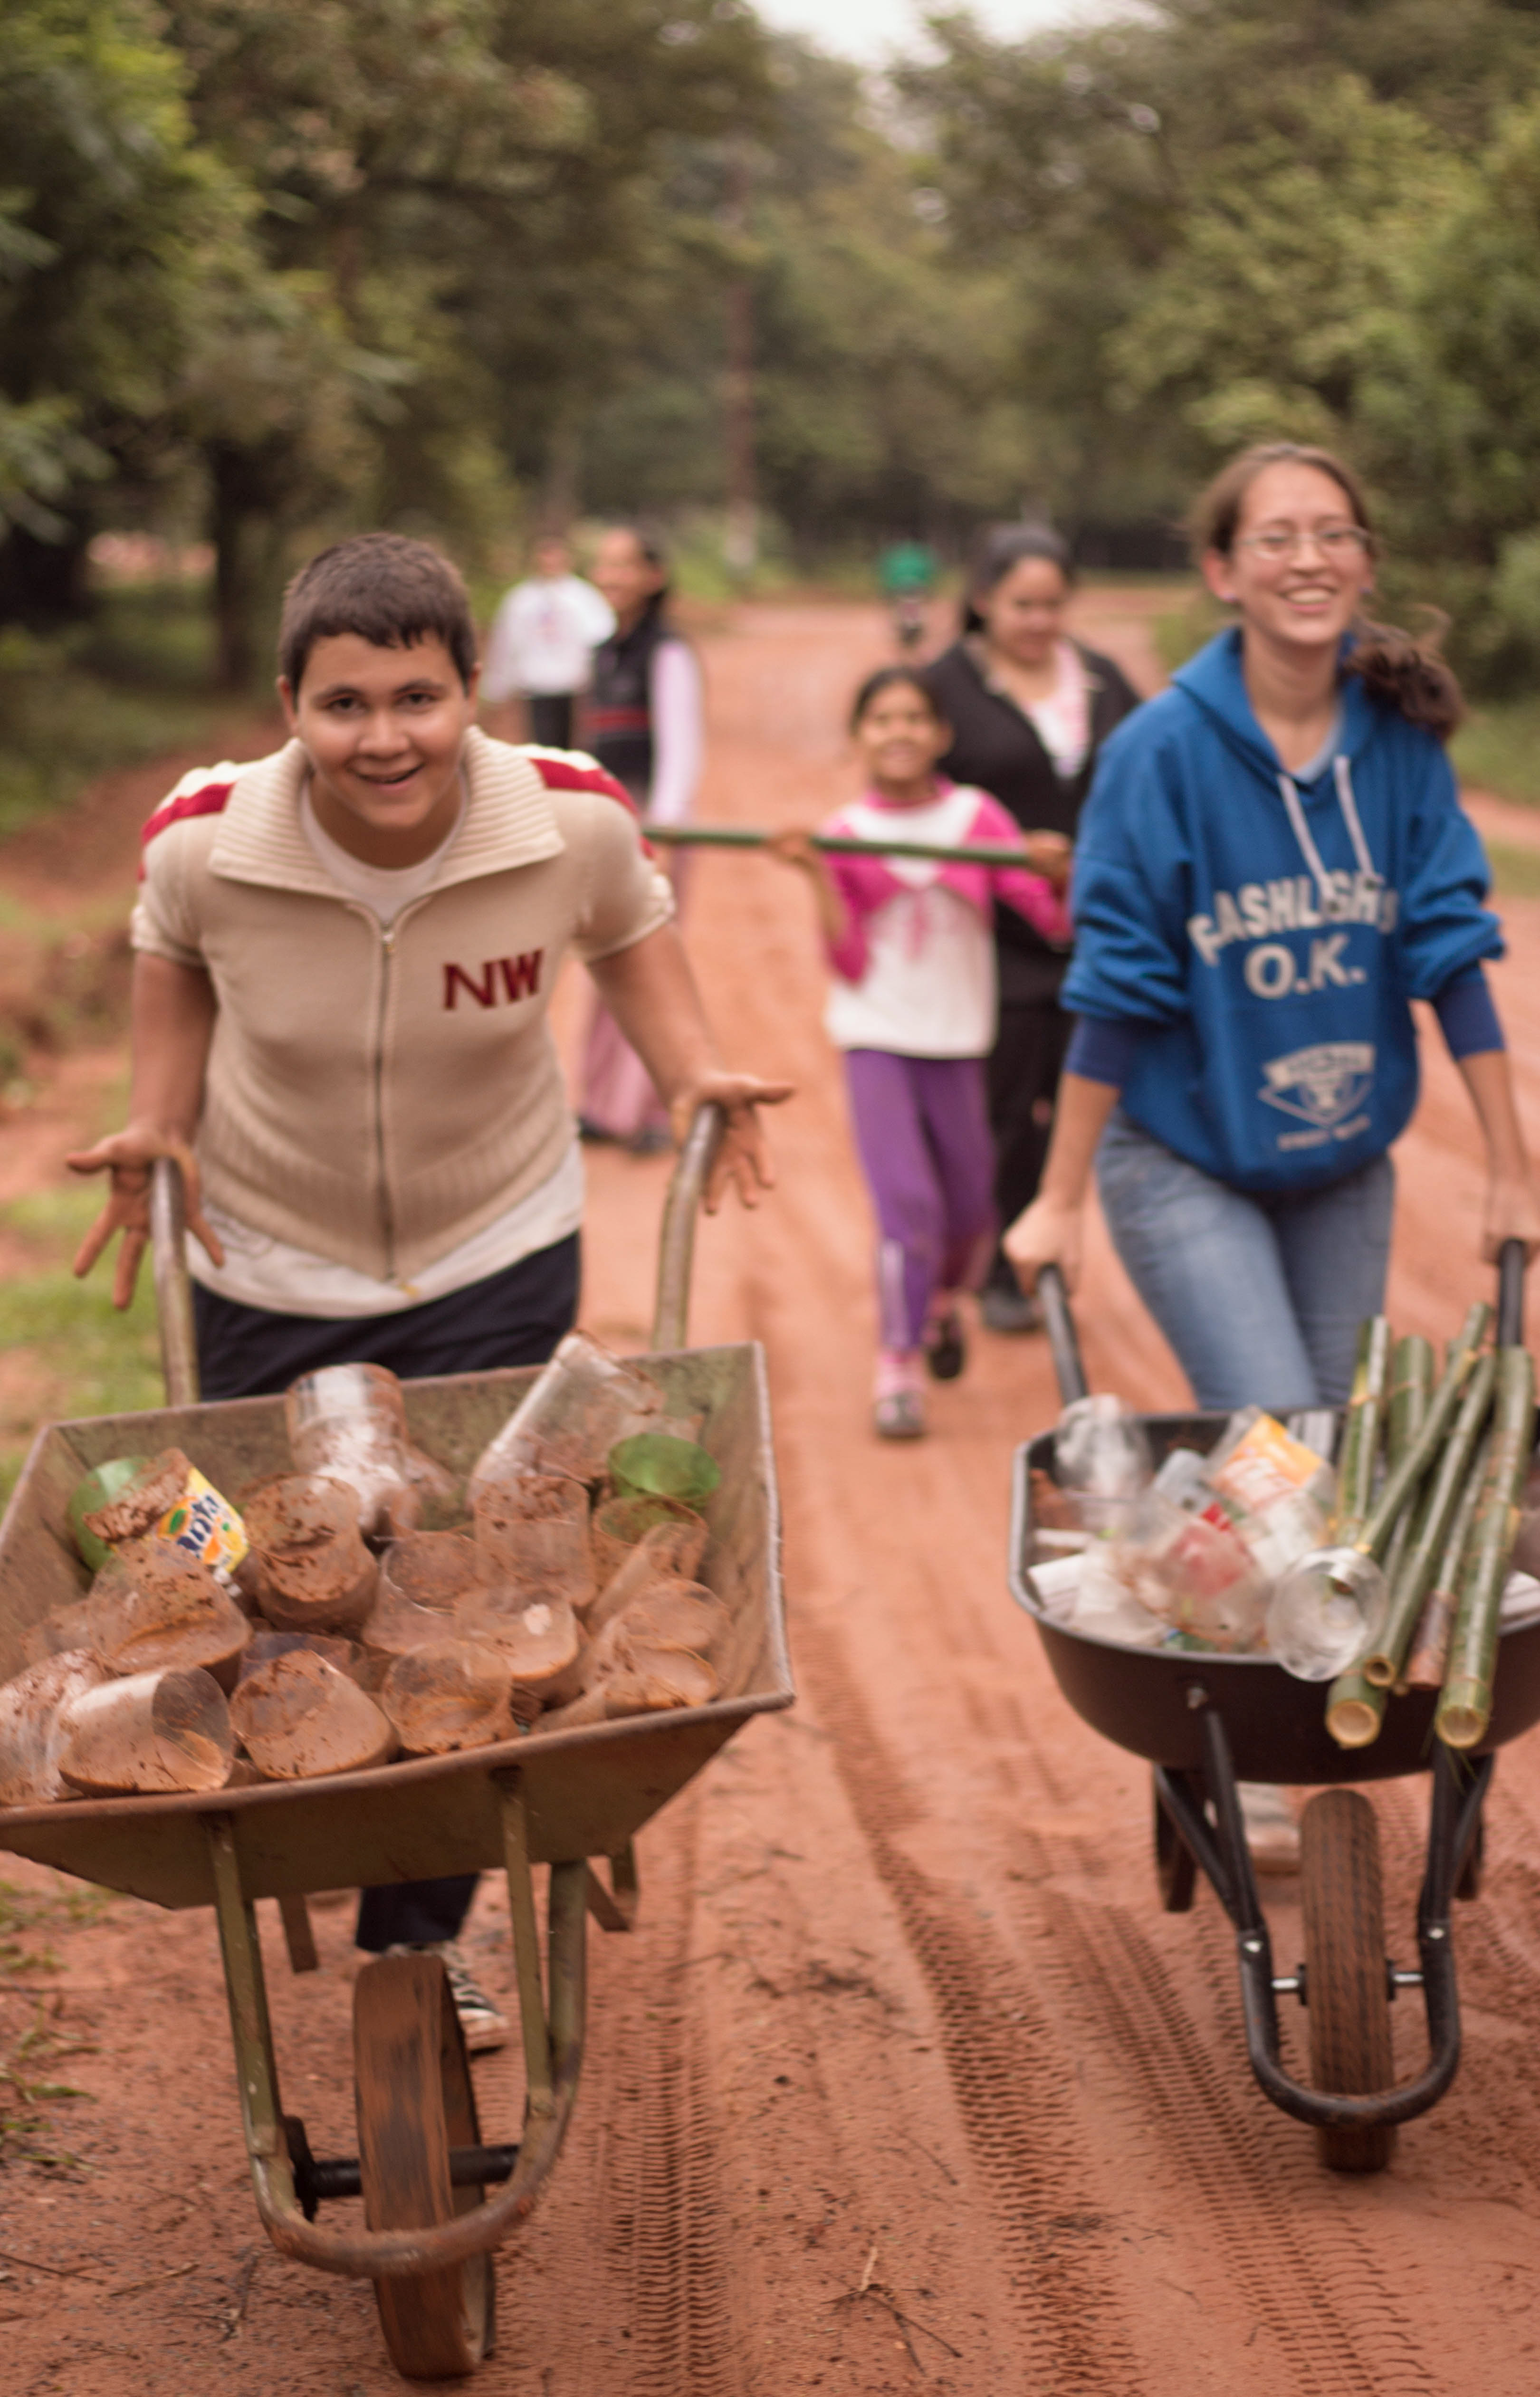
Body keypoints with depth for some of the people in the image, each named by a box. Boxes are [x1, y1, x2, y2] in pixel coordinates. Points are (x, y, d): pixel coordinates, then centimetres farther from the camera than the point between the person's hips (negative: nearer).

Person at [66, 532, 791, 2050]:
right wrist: (156, 1125, -9)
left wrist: (693, 1075, -12)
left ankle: (423, 1937, 23)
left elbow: (630, 934, 2)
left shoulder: (573, 822, -22)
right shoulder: (203, 840, -23)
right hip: (267, 1265, 0)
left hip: (498, 1257, 0)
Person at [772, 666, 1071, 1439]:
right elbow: (851, 964, -8)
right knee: (906, 1203, -14)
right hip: (878, 1040, -2)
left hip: (956, 1041, 2)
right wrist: (818, 877, -16)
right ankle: (898, 1367, -1)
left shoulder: (977, 818, -2)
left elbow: (1057, 922, -7)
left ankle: (944, 1301, 44)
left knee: (969, 1209, 11)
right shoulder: (845, 836, -2)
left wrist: (1057, 875, -26)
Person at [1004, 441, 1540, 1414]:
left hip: (1348, 1167, 5)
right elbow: (1116, 991, -14)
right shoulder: (1164, 749, -16)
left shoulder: (1401, 735, -5)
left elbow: (1451, 951, -4)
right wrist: (1061, 1201, -10)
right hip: (1184, 1161, -4)